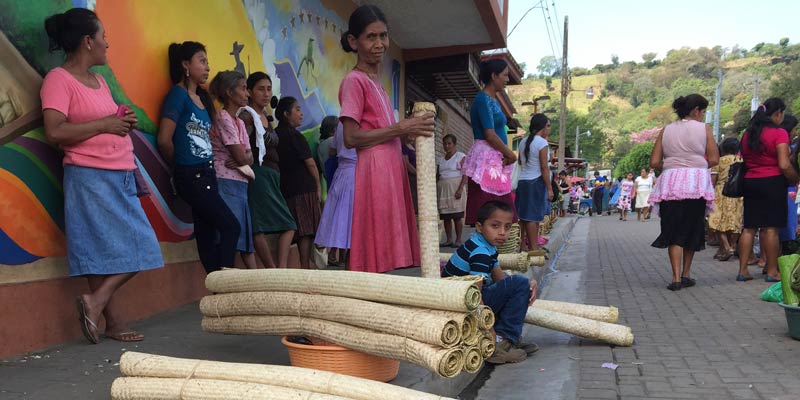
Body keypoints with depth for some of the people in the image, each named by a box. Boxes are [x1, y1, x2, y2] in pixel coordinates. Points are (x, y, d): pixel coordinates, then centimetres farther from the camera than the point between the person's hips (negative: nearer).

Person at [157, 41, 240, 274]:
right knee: (230, 226, -7)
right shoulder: (178, 94, -8)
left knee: (207, 234, 9)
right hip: (191, 176, -7)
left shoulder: (202, 98, 16)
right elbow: (164, 140, -13)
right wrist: (181, 165, 1)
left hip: (206, 175, 7)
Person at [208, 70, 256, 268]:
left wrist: (243, 159, -10)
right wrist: (245, 157, 8)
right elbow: (241, 157, -13)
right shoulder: (223, 118, -8)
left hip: (240, 183, 9)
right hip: (227, 183, -9)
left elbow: (249, 157, 11)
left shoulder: (239, 121, 18)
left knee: (246, 235, 9)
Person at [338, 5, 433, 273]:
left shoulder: (375, 80, 20)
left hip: (392, 168, 9)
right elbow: (350, 138, -15)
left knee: (387, 255, 7)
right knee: (378, 256, -9)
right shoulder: (354, 80, -6)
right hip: (375, 170, -9)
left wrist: (410, 130, 9)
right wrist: (401, 128, -16)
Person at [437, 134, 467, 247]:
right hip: (443, 189, 5)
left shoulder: (461, 156, 0)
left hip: (455, 188, -5)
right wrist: (435, 190, 8)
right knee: (445, 216, 3)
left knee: (457, 216, -5)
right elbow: (437, 176, 17)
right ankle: (449, 240, 8)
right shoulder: (440, 159, 16)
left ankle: (458, 240, 1)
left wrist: (460, 189, -18)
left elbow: (465, 174, -7)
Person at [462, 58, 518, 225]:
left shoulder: (493, 100, 20)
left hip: (496, 161, 10)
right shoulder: (483, 99, -9)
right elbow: (490, 135, -17)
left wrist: (507, 154, 1)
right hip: (486, 161, -10)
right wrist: (511, 154, -5)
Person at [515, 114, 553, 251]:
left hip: (522, 181, 7)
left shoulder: (523, 141, 12)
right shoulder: (542, 143, -11)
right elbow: (544, 167, -14)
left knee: (524, 216, 10)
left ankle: (523, 245, 15)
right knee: (533, 216, -6)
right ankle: (534, 248, -3)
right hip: (536, 182, -7)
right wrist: (550, 188, -11)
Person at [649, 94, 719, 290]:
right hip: (697, 182, -1)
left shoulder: (666, 130, 8)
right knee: (692, 229, 13)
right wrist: (698, 163, 17)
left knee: (674, 231, 2)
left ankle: (676, 277, -8)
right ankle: (686, 274, 21)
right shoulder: (704, 129, 2)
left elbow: (654, 162, 3)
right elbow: (714, 160, -2)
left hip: (671, 182, 1)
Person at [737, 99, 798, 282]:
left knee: (749, 227, 8)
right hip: (772, 182, -6)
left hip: (750, 182, 6)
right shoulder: (779, 133, -9)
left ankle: (742, 270, 8)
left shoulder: (747, 134, 11)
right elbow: (784, 165, -15)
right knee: (771, 228, -1)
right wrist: (795, 180, -1)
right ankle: (772, 272, 5)